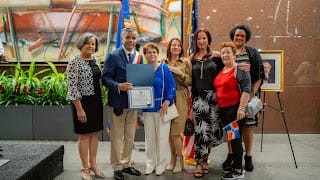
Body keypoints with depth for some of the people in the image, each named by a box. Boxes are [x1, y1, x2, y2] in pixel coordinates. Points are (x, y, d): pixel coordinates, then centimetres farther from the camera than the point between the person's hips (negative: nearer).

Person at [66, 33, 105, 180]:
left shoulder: (95, 61, 9)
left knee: (95, 133, 12)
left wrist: (100, 101, 13)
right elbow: (72, 87, -17)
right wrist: (79, 109, -19)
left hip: (96, 101, 7)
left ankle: (93, 164, 27)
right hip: (82, 102, -7)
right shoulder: (74, 62, -13)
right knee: (84, 135, 3)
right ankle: (85, 168, 18)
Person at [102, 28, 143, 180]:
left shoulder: (139, 57, 9)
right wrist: (118, 86, -29)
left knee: (130, 136, 16)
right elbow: (106, 78, -12)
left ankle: (126, 164, 32)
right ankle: (117, 167, 21)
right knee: (117, 136, 6)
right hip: (117, 102, -5)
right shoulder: (113, 56, -7)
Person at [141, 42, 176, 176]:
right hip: (147, 108, 3)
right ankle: (150, 164, 25)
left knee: (162, 138, 4)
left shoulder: (164, 69, -3)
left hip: (162, 108, -3)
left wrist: (166, 104, -15)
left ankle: (161, 165, 20)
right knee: (149, 138, 11)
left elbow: (172, 88, -7)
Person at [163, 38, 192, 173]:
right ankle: (173, 158, 22)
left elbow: (190, 81, 1)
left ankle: (179, 160, 13)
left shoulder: (186, 62, 4)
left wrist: (180, 73, -12)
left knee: (176, 132, -5)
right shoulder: (163, 62, 11)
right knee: (169, 131, 6)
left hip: (180, 98, -3)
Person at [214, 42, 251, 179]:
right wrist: (217, 107, 17)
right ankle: (234, 165, 27)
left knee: (236, 139, -1)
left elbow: (246, 89, -15)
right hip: (223, 110, 8)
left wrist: (241, 108, -23)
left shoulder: (240, 69, -8)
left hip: (235, 109, -7)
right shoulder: (220, 70, 14)